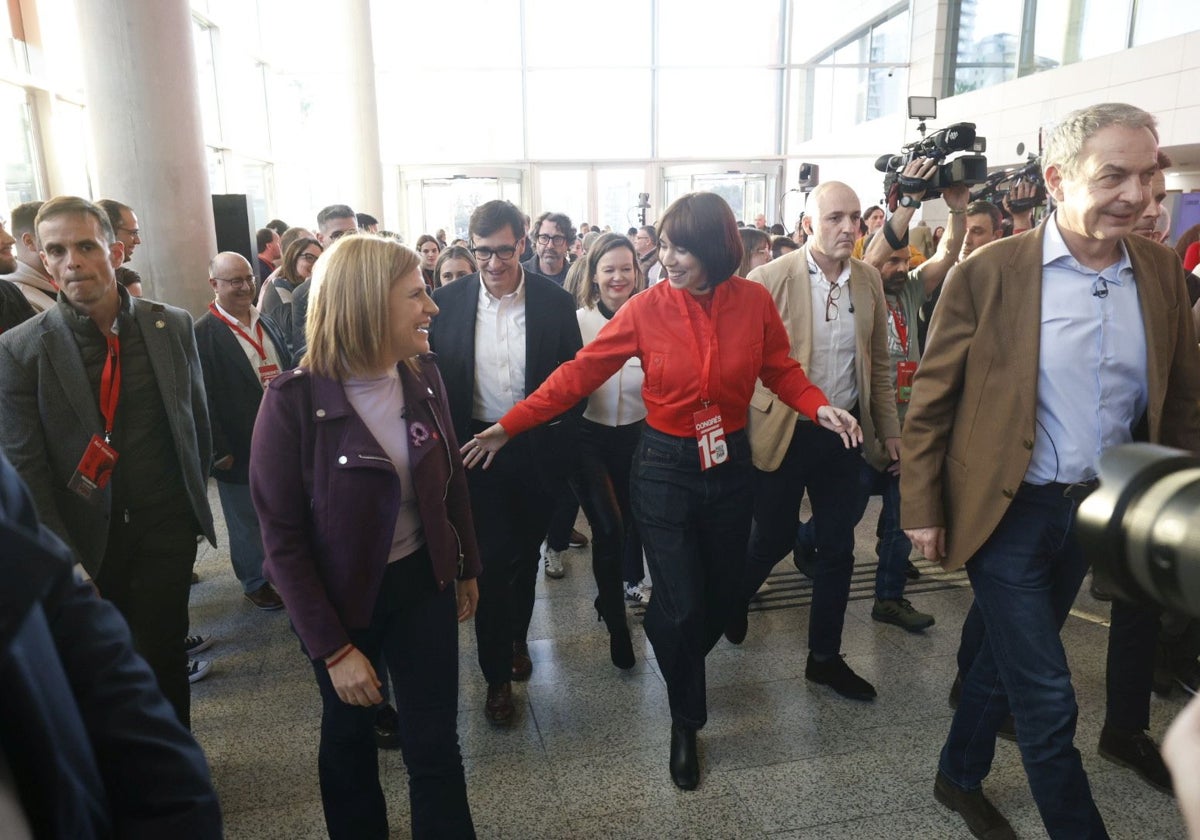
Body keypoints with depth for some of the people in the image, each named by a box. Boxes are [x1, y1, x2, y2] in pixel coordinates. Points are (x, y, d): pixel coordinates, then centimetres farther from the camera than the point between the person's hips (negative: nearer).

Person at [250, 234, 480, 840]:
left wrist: (467, 568, 11)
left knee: (435, 744, 9)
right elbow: (283, 540, -17)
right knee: (349, 735, 22)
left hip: (423, 584, 3)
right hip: (343, 597, -2)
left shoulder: (423, 377, -7)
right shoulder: (294, 401, -21)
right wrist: (333, 648, -16)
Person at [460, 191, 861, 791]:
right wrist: (509, 426, -14)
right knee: (680, 605, 1)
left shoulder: (754, 302, -6)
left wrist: (819, 407, -16)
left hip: (731, 465, 3)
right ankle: (685, 723, 29)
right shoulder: (647, 308, -11)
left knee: (720, 596, 16)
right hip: (664, 467, -2)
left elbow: (782, 371, 4)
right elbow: (579, 373, -11)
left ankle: (682, 664, 51)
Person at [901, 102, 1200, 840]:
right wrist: (922, 509, -8)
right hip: (1010, 510, -5)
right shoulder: (988, 273, -14)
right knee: (1048, 697, 2)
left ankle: (960, 778, 44)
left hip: (1097, 509, 5)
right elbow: (930, 401, -9)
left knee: (1011, 656, 21)